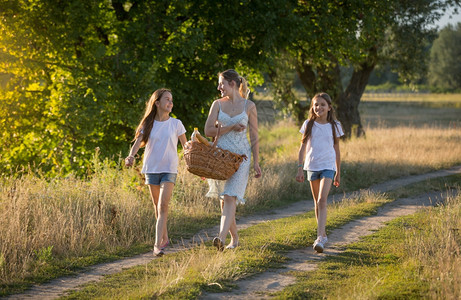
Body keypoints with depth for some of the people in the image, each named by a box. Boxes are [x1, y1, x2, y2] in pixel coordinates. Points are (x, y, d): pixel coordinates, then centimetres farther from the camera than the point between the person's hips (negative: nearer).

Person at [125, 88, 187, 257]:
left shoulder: (176, 124, 2)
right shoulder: (148, 124, 4)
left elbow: (186, 146, 5)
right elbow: (138, 142, -7)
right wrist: (131, 156, -27)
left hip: (169, 169, -2)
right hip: (151, 169, 2)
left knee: (163, 205, -15)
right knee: (157, 207, 11)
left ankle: (158, 244, -20)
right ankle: (165, 238, 30)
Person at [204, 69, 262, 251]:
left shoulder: (249, 106, 2)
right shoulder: (217, 104, 8)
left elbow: (254, 136, 3)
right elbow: (208, 130, 0)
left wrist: (256, 162, -1)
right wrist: (231, 127, -11)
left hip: (241, 156, -3)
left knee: (230, 197, -17)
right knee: (223, 199, 5)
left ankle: (221, 238, -29)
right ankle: (234, 238, 20)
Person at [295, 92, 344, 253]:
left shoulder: (334, 125, 1)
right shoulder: (308, 124, 3)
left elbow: (336, 150, 8)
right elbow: (303, 148, 6)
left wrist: (338, 173, 10)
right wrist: (300, 169, 0)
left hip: (328, 166, -2)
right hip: (312, 166, 2)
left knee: (322, 200, -16)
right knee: (317, 202, 11)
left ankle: (320, 237, -22)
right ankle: (323, 234, 25)